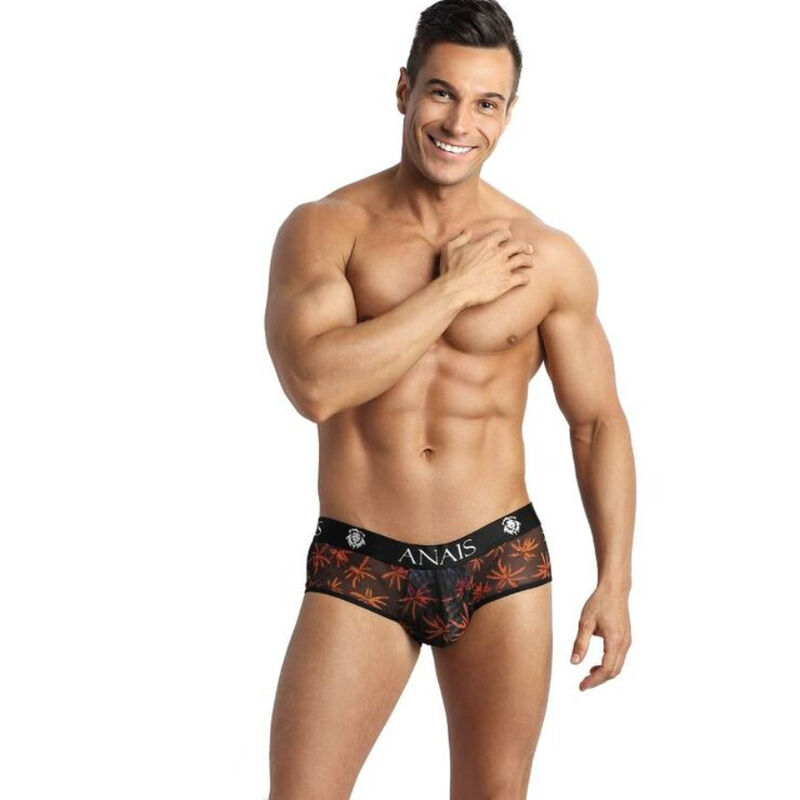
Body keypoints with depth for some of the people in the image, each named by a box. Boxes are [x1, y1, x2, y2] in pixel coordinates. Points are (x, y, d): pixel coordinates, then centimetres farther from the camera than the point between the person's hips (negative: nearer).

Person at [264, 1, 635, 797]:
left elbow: (597, 421, 8)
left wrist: (615, 581, 3)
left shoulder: (550, 258, -1)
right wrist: (453, 288, -16)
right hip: (357, 568, -1)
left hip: (504, 562, 2)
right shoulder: (324, 228, -5)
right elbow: (313, 383, -22)